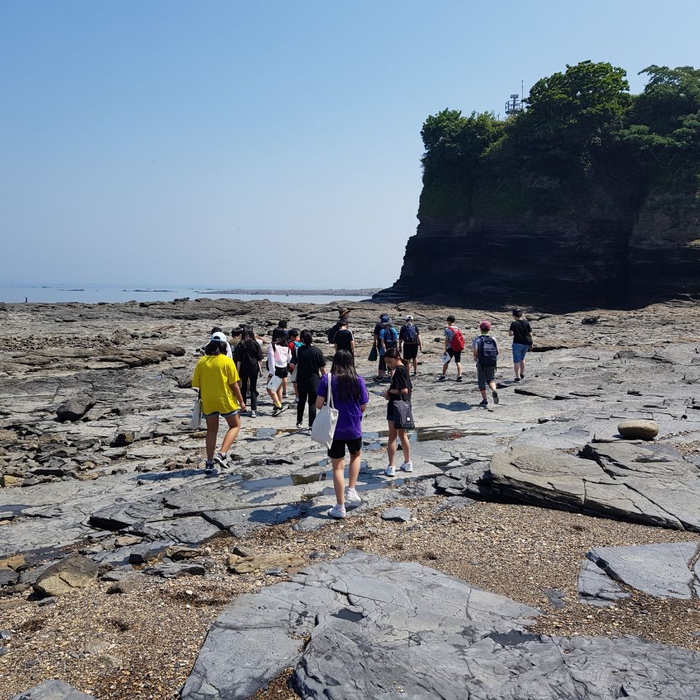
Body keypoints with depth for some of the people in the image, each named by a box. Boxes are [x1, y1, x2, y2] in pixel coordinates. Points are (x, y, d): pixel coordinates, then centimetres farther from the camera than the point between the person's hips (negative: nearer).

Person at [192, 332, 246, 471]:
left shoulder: (201, 362, -1)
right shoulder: (227, 361, -11)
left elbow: (196, 384, 3)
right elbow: (234, 384, -10)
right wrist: (241, 401, 1)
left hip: (208, 401, 4)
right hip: (226, 401, -4)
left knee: (211, 430, 16)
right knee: (235, 425, 14)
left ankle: (209, 462, 17)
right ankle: (222, 453, -3)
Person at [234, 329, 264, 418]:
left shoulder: (240, 345, -3)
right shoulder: (255, 344, -1)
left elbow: (238, 360, -5)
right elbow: (260, 359, 0)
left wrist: (238, 371, -1)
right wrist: (260, 369, 6)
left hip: (244, 368, 0)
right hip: (254, 368, 0)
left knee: (243, 388, 15)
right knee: (253, 389, 1)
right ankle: (253, 410, -8)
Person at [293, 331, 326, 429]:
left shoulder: (299, 350, -4)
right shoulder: (317, 351, -11)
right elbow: (322, 368, -7)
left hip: (301, 381, 3)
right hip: (314, 381, -3)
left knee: (301, 401, 19)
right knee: (312, 403, 3)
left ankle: (299, 422, 28)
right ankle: (311, 425, 3)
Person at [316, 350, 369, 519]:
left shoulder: (327, 379, -9)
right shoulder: (358, 380, -6)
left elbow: (318, 404, -10)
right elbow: (363, 407, -2)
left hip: (335, 429, -1)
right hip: (354, 428, 1)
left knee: (338, 467, 8)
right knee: (356, 455, 30)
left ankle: (340, 507, 13)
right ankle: (351, 491, 22)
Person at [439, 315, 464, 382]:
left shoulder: (447, 329, -7)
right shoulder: (457, 328, 8)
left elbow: (446, 340, -10)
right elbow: (462, 338, 7)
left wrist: (445, 350, -9)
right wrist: (461, 348, 15)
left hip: (451, 348, -4)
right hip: (458, 348, 4)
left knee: (446, 361, 7)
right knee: (458, 361, 6)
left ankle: (443, 375, 13)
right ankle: (459, 375, -3)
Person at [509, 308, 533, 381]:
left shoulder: (514, 323, -11)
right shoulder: (526, 322, 1)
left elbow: (510, 333, -19)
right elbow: (530, 333, 3)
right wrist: (531, 343, 12)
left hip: (517, 343, -5)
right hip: (526, 343, 5)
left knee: (516, 361, 1)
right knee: (522, 359, 25)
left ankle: (517, 377, -3)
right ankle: (522, 374, 35)